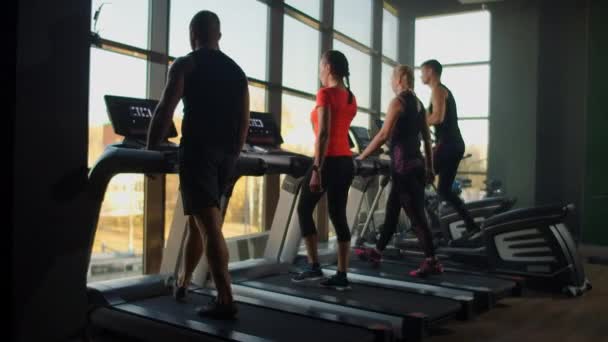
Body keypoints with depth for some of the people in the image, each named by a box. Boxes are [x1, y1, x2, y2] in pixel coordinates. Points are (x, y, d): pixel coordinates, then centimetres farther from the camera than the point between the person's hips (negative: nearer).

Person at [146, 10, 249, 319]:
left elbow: (165, 111, -7)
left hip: (198, 150, -6)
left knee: (210, 226, -9)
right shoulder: (237, 71, 17)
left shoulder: (185, 65, 1)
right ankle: (182, 282, 33)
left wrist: (150, 150, 1)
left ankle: (225, 300, -12)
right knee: (197, 221, 19)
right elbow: (244, 121, 14)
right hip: (226, 154, 6)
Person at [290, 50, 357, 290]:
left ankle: (314, 266, 7)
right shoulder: (351, 98, 13)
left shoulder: (325, 93, -10)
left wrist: (316, 169, -20)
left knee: (304, 210, 9)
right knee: (339, 216, 9)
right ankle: (342, 275, 10)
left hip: (329, 161, -7)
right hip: (346, 161, 8)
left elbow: (323, 133, -18)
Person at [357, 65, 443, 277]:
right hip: (416, 164, 9)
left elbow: (383, 135, -17)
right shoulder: (418, 104, 13)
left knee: (416, 215, -5)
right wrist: (429, 168, 20)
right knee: (392, 210, 18)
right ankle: (377, 251, 31)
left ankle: (432, 263, -2)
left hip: (403, 166, -9)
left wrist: (361, 157, -10)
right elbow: (427, 138, 15)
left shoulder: (398, 102, -11)